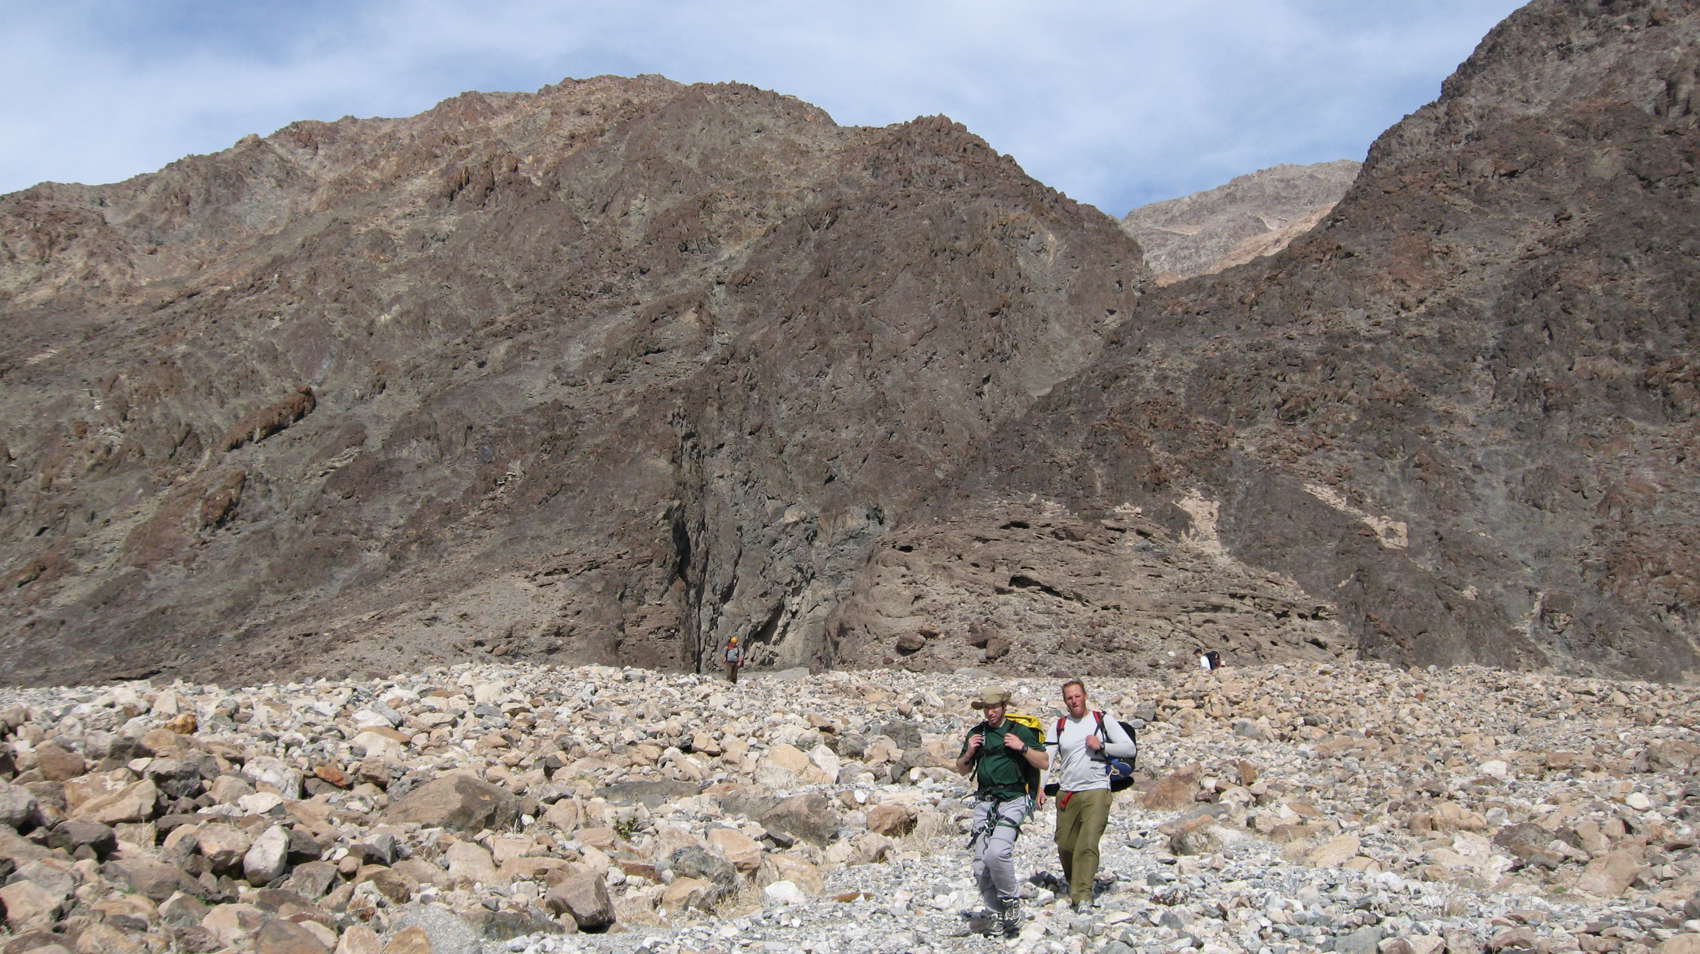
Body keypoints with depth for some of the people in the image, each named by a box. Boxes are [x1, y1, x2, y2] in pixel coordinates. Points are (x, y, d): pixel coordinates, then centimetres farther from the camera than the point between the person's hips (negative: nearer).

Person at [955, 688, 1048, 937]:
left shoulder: (1020, 731, 2)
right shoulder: (975, 734, 15)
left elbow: (1044, 762, 2)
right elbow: (962, 770, 21)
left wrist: (1022, 747, -12)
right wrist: (969, 753, 2)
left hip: (1013, 801, -5)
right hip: (984, 802, 5)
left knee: (997, 853, -25)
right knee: (981, 867, -1)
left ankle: (1010, 901, -4)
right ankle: (1000, 913, 12)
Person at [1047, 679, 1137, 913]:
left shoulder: (1103, 720, 3)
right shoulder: (1059, 726, 8)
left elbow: (1130, 748, 1)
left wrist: (1102, 746, -13)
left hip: (1096, 791, -3)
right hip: (1066, 794, 3)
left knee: (1088, 844, -15)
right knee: (1065, 845, 7)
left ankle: (1083, 895, -11)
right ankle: (1072, 881, 34)